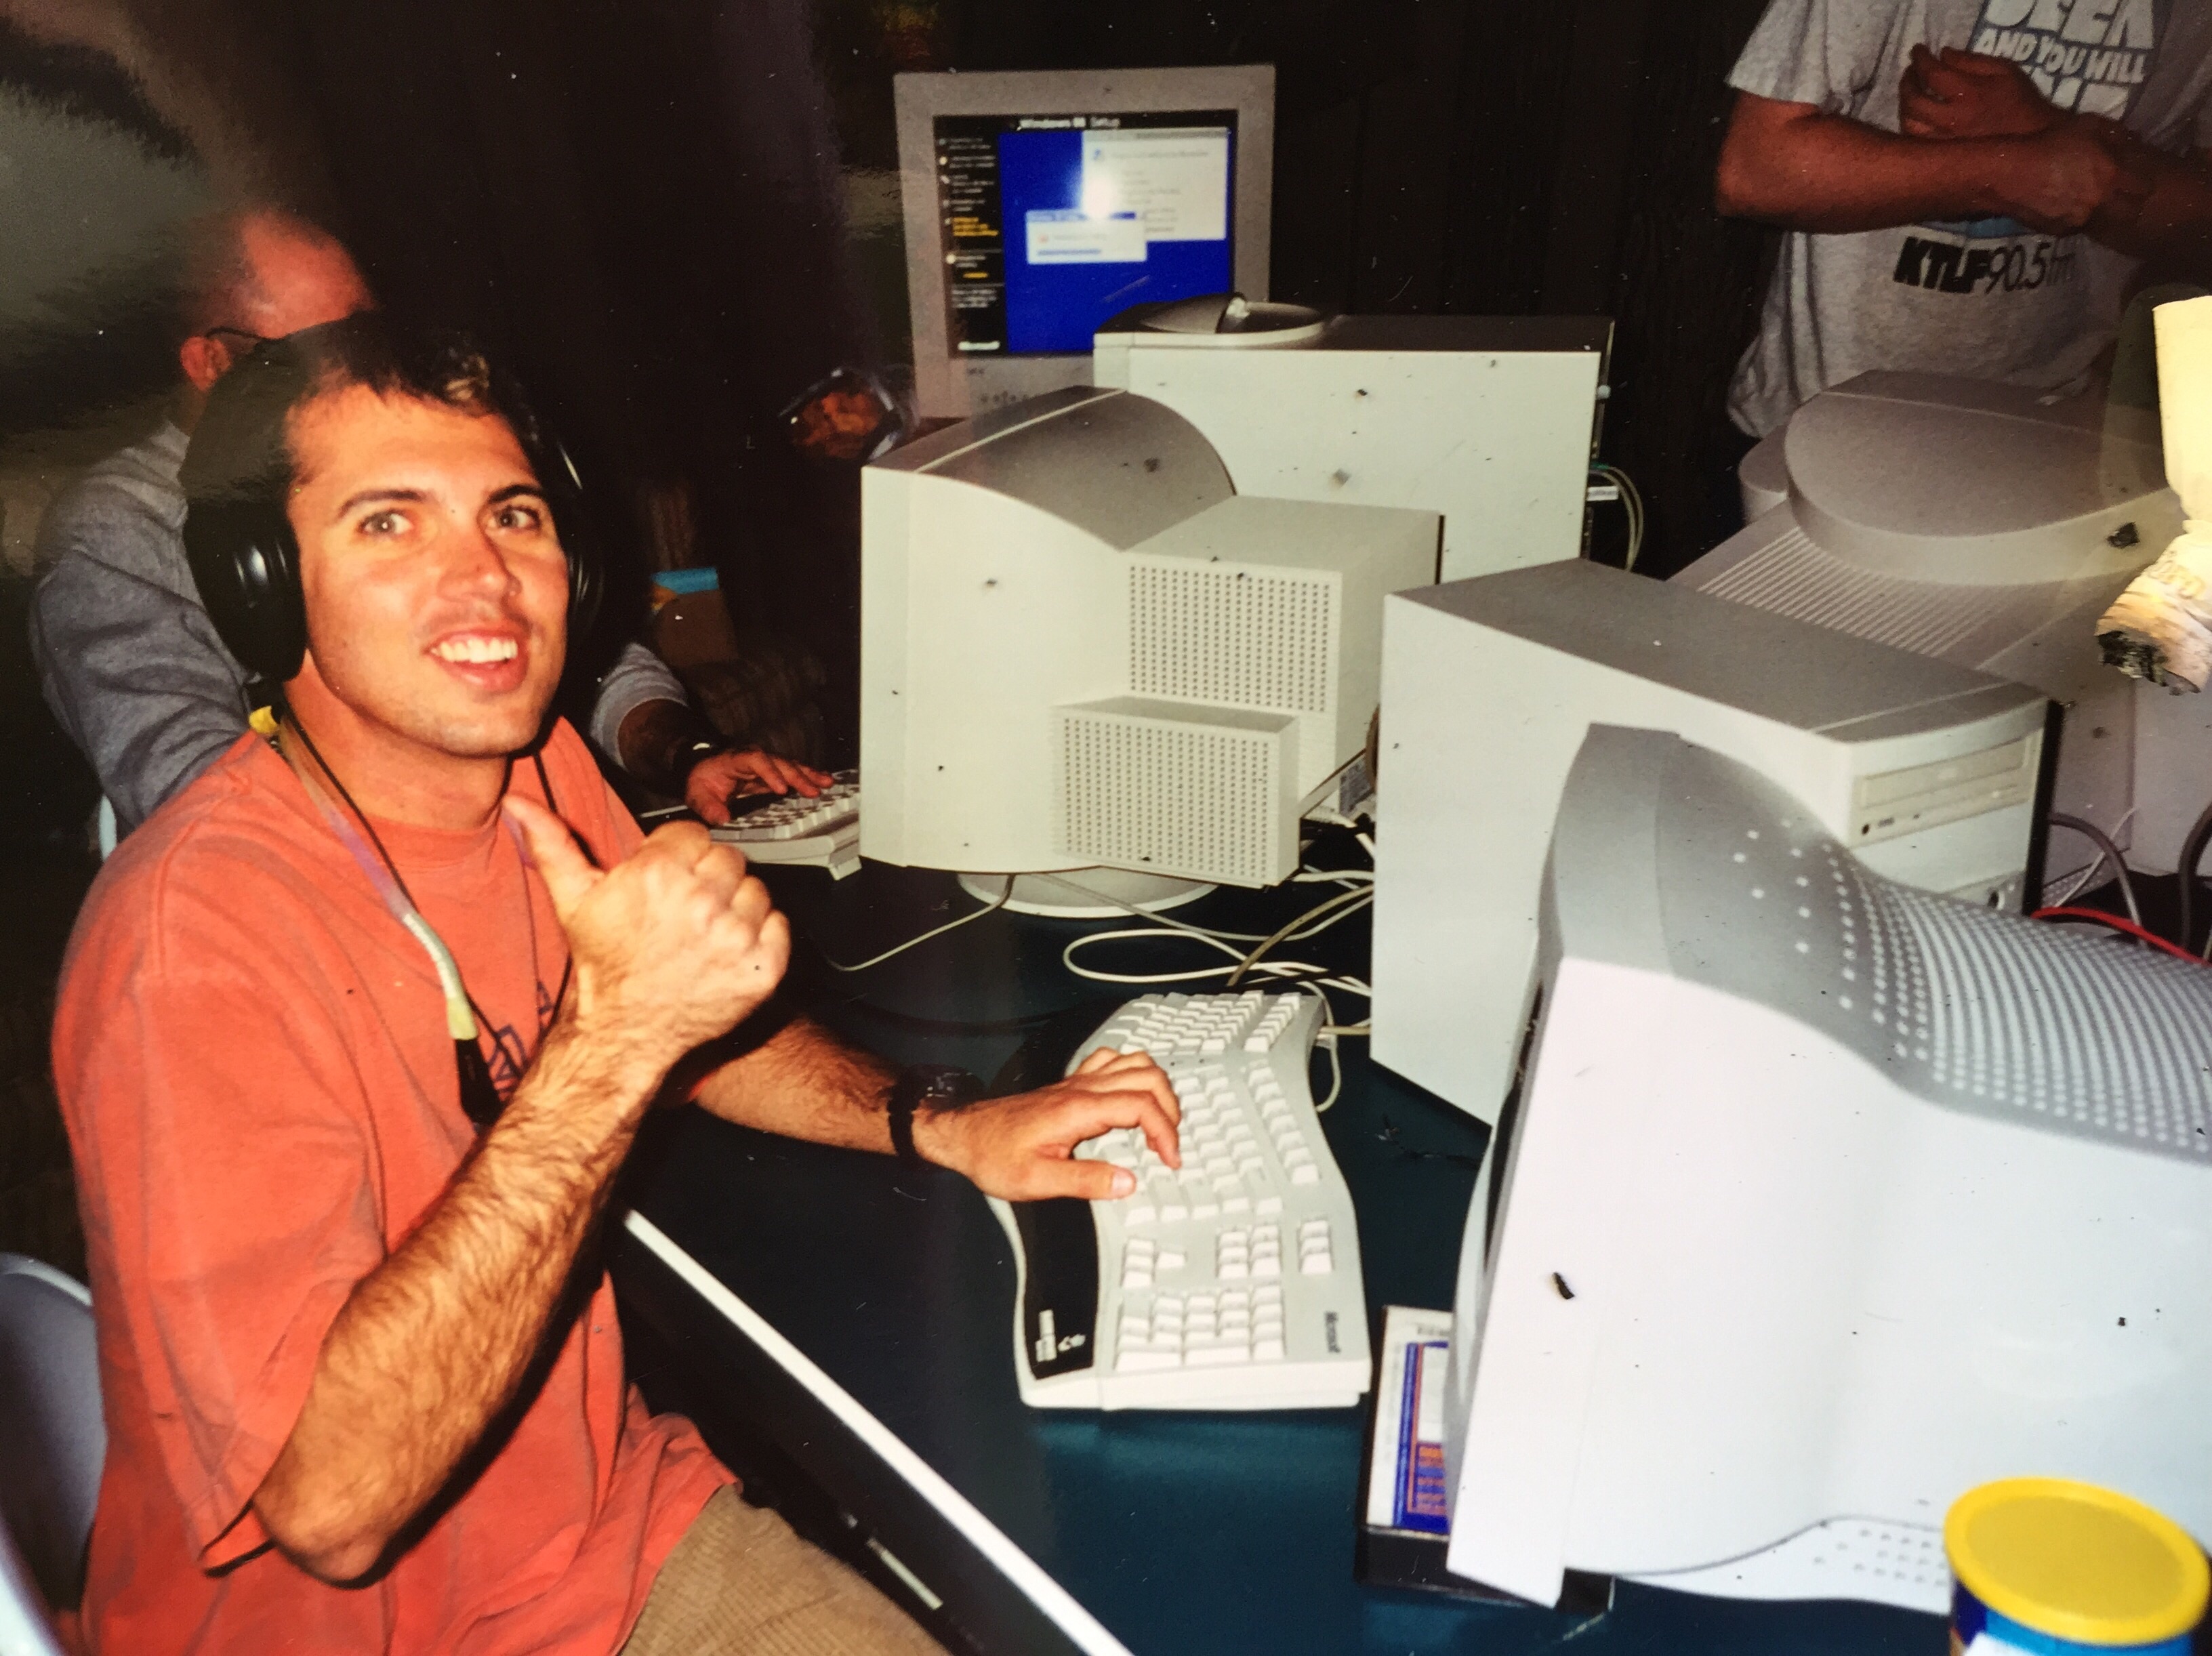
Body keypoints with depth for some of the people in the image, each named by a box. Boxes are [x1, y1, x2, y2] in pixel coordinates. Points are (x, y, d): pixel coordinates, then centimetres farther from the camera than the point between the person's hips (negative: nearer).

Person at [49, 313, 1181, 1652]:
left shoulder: (538, 767, -6)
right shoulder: (200, 936, -27)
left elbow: (693, 1019, 12)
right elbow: (328, 1504, -30)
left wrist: (940, 1129, -2)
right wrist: (609, 1041, -36)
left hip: (621, 1516, 5)